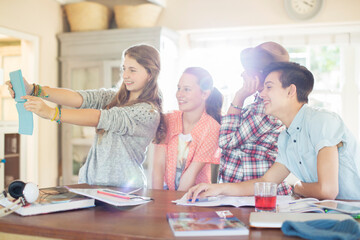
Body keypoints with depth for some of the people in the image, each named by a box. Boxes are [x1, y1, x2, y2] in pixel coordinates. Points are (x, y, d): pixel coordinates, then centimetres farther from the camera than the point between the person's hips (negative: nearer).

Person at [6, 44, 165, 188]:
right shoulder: (114, 97, 10)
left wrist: (50, 113, -27)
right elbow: (78, 98, -4)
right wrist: (33, 90, -18)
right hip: (90, 183, 5)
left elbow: (100, 118, -20)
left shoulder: (149, 112, -10)